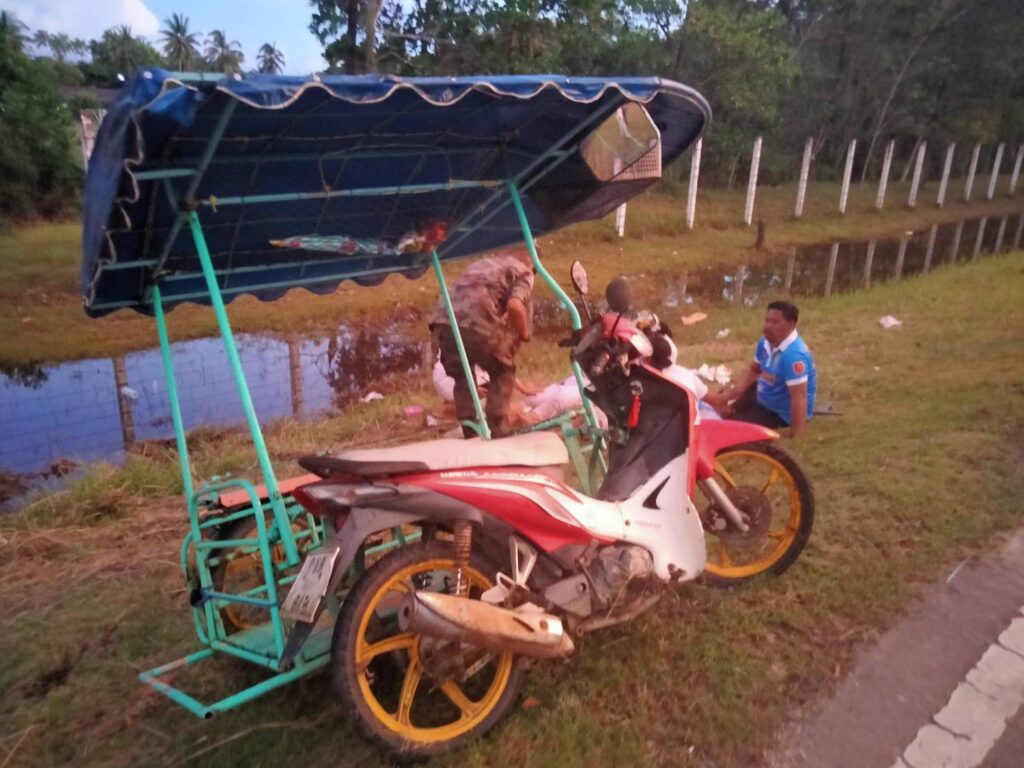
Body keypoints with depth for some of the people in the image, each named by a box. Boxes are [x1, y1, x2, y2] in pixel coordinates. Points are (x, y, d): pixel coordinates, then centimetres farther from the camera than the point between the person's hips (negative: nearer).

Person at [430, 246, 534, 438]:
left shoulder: (484, 263, 35)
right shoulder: (523, 271, 15)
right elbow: (515, 306, -5)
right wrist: (523, 334, 11)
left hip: (443, 321, 6)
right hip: (476, 323, -5)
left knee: (462, 378, 24)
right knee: (502, 373, 18)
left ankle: (470, 435, 26)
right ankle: (497, 433, 16)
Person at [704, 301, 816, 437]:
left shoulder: (794, 355, -35)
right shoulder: (766, 343, -5)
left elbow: (799, 397, -38)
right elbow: (753, 369, 13)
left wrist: (795, 438, -39)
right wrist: (736, 390, -6)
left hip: (783, 413, -9)